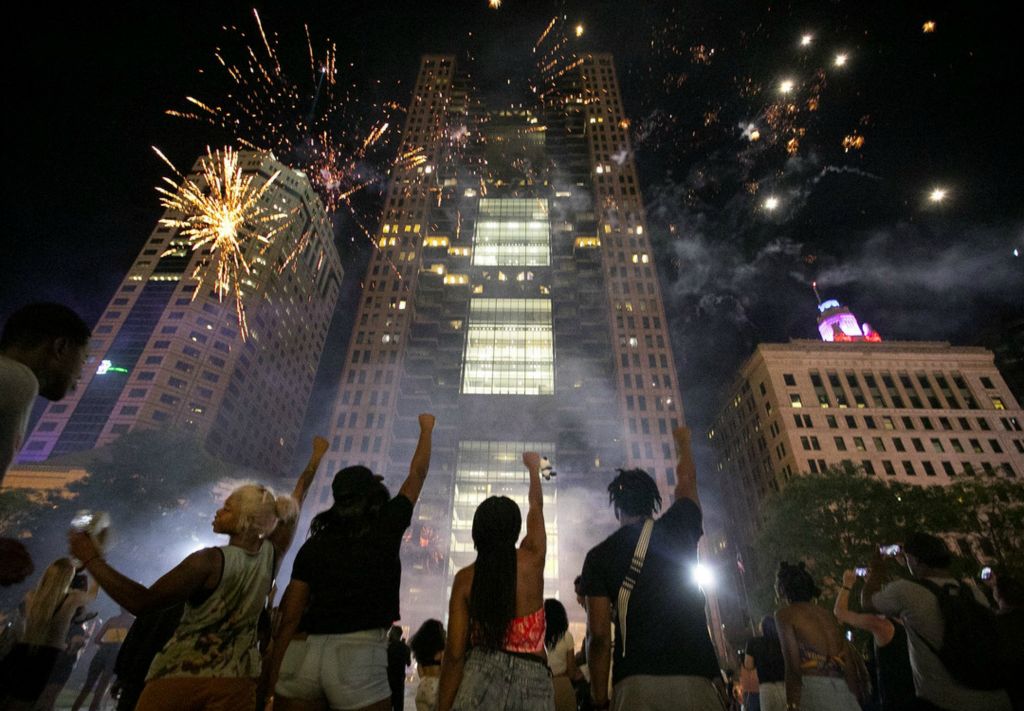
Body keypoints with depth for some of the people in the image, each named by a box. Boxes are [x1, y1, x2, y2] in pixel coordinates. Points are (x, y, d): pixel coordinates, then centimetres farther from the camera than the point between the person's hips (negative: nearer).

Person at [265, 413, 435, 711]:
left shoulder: (314, 543, 10)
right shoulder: (386, 528, 2)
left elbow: (289, 617, 8)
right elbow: (417, 474, 14)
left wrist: (271, 675, 15)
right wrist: (426, 429, 28)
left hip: (303, 651, 4)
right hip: (359, 654, -3)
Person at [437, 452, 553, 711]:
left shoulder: (465, 578, -3)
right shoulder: (533, 560, 0)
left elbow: (454, 654, -4)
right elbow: (536, 506, 18)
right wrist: (534, 468, 34)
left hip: (482, 672, -1)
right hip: (532, 678, 1)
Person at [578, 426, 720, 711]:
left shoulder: (598, 556, 4)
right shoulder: (678, 530, 8)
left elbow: (599, 636, -1)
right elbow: (686, 481, 28)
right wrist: (682, 442, 47)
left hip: (635, 682, -1)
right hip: (694, 676, 1)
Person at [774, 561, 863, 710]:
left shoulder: (784, 614, 0)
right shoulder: (825, 613, 19)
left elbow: (792, 663, -7)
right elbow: (849, 656, 15)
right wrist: (855, 690, 20)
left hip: (814, 685, -6)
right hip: (844, 686, 6)